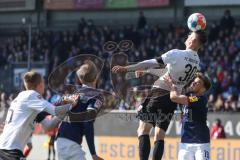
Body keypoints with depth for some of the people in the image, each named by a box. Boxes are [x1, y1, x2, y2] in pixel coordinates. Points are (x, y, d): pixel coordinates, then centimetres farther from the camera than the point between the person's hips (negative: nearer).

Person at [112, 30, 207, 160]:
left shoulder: (177, 54, -13)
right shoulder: (196, 61, 11)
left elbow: (153, 63, -18)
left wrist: (127, 68, -17)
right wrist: (146, 71, 24)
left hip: (160, 92, -7)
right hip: (174, 98, 7)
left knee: (143, 130, -5)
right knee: (159, 136, 9)